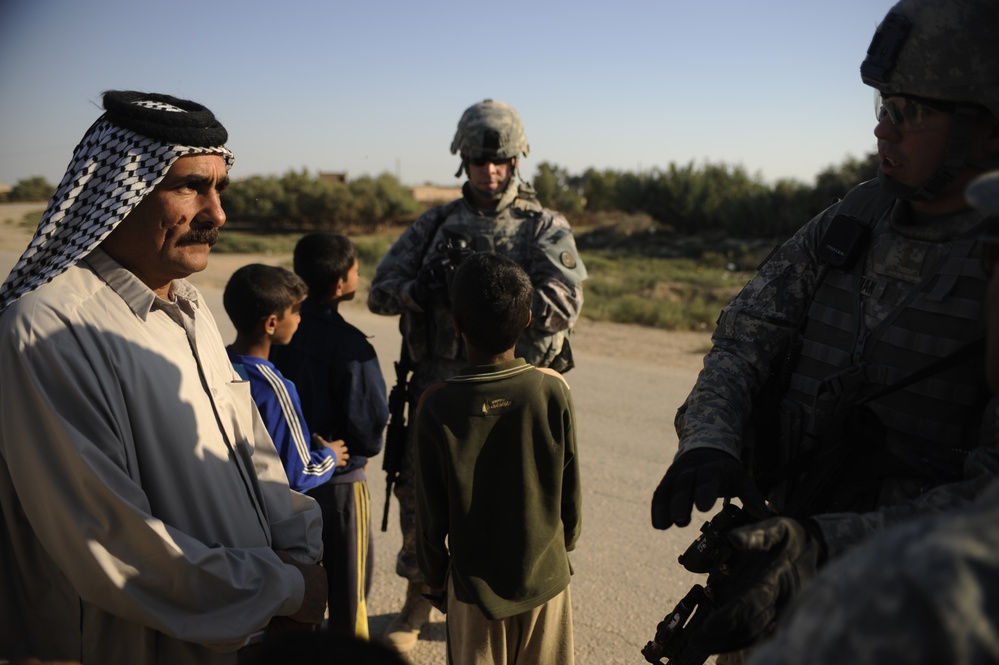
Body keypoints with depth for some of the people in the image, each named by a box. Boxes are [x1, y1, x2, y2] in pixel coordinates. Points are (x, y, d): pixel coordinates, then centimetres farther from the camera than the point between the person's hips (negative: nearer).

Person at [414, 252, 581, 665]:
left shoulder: (437, 406, -18)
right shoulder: (553, 389, -15)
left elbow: (431, 513, -10)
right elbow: (570, 489, -4)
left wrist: (434, 577, 7)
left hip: (476, 584, -1)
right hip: (545, 574, 1)